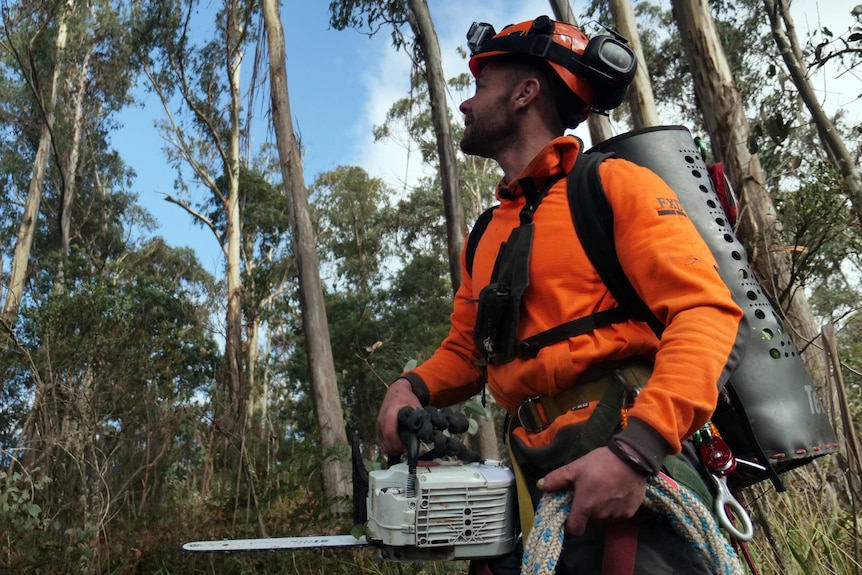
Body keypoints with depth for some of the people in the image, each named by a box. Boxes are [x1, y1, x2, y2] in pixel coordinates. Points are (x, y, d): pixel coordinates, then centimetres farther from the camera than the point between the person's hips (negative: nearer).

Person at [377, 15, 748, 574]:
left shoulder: (613, 184, -3)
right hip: (537, 481, 6)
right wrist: (413, 387, 0)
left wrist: (636, 450, -25)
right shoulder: (485, 238, 17)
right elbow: (464, 350, 22)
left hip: (633, 465, -6)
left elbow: (709, 314, -13)